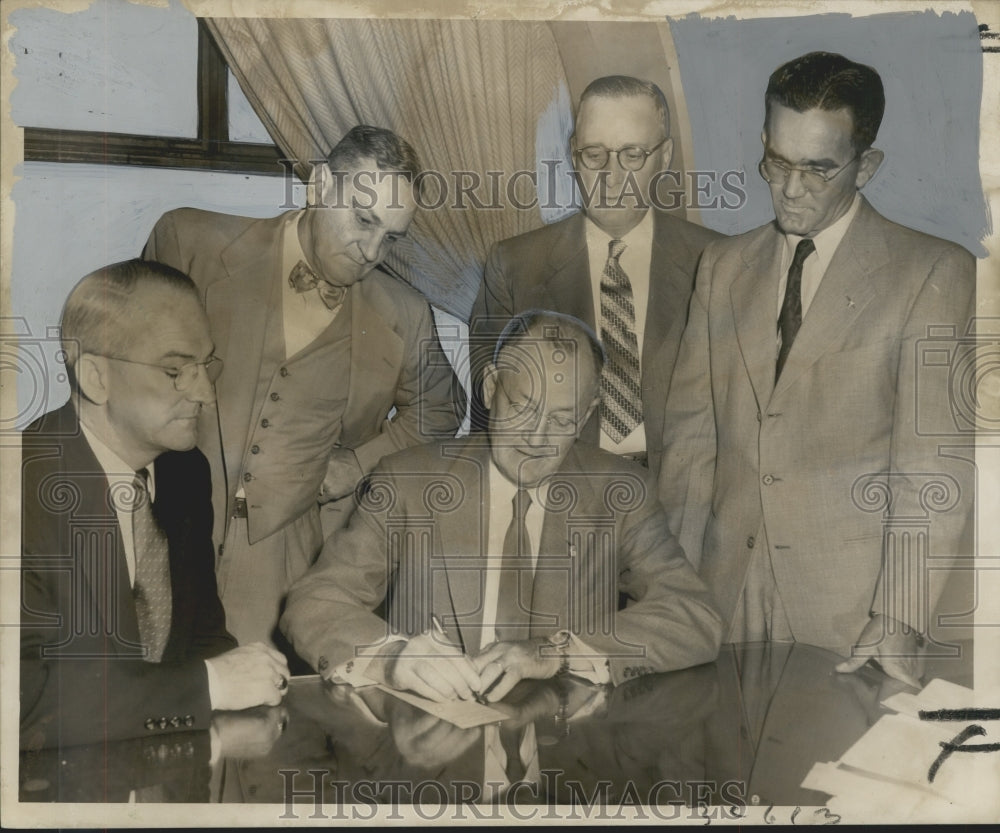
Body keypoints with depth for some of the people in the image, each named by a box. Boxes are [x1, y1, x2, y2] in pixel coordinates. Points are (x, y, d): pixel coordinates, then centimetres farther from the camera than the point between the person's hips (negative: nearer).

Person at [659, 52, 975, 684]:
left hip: (851, 609, -3)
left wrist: (897, 628, -16)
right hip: (726, 596, 4)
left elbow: (934, 468, -10)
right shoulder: (725, 265, 10)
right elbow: (691, 428, 8)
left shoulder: (935, 273, -4)